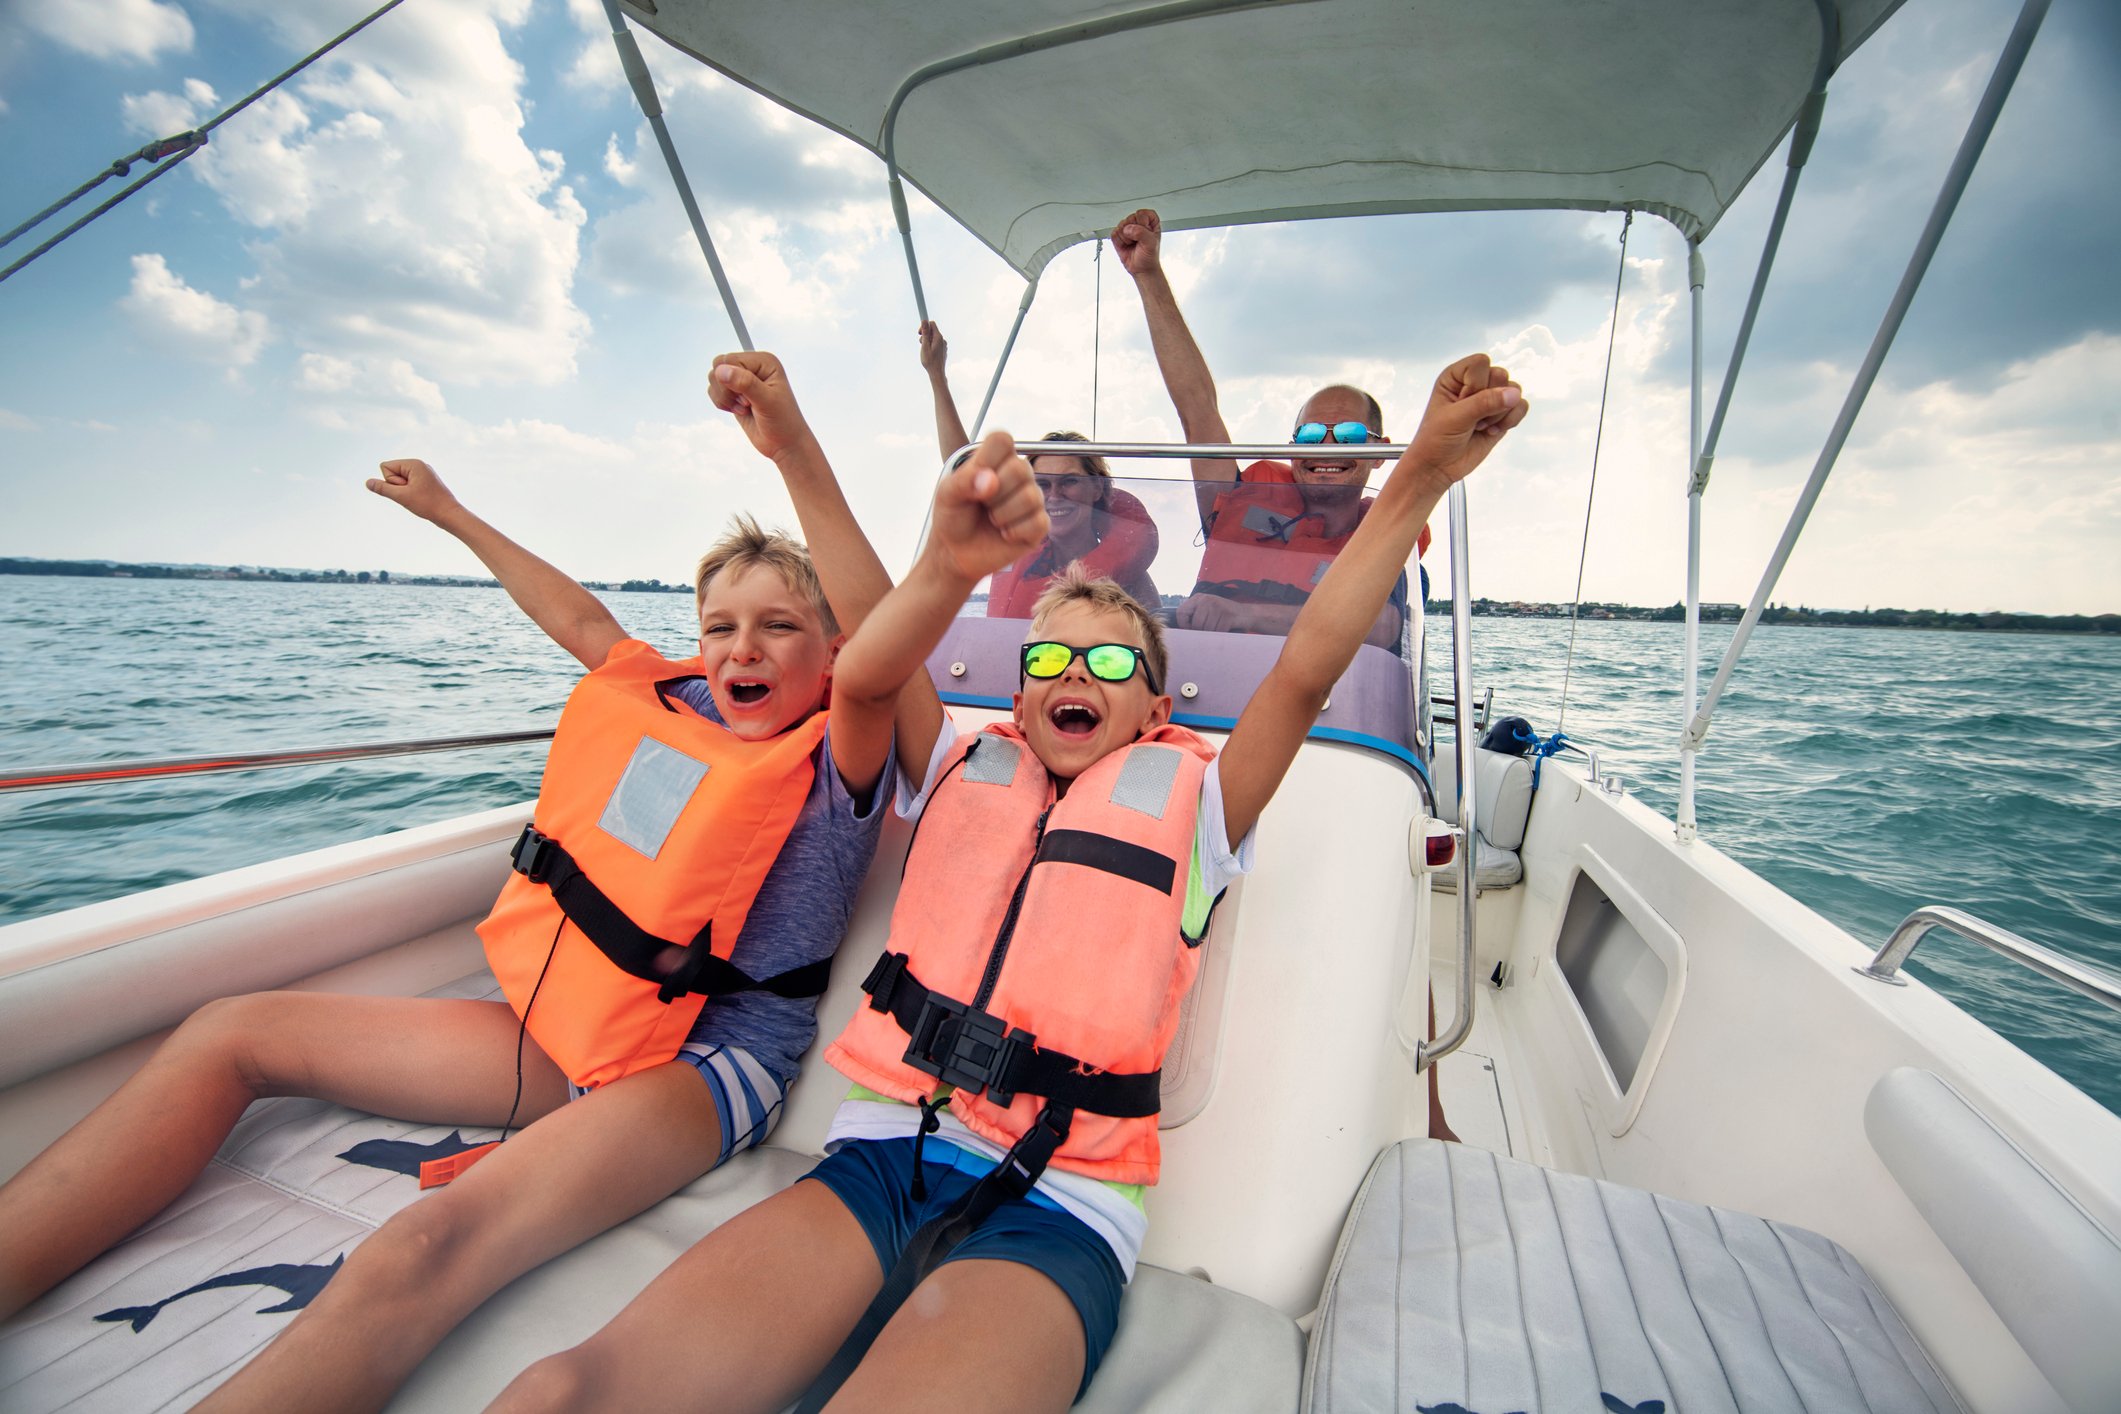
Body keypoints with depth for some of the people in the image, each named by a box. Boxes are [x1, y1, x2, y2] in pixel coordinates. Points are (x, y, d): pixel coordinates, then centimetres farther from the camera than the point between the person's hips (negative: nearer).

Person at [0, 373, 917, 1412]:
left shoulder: (835, 765, -10)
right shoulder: (676, 707, 10)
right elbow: (585, 623, 23)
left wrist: (800, 460, -40)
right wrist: (450, 513, 33)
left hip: (706, 1063, -7)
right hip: (569, 1026, 8)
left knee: (420, 1255, -35)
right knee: (232, 1033, 9)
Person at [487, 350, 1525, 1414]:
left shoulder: (1184, 801, 8)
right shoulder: (966, 775, 11)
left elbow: (1307, 669, -4)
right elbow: (863, 676, -7)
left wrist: (1421, 476, -8)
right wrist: (948, 567, -27)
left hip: (1055, 1210, -1)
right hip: (880, 1156, 2)